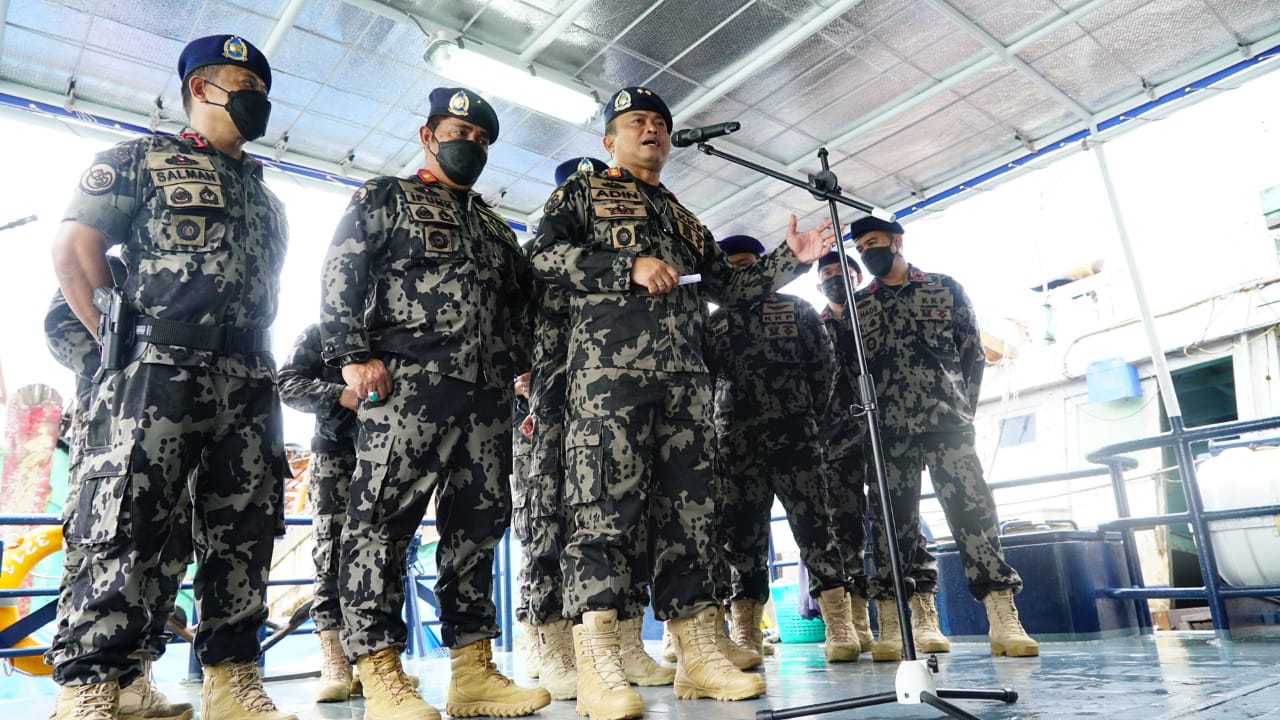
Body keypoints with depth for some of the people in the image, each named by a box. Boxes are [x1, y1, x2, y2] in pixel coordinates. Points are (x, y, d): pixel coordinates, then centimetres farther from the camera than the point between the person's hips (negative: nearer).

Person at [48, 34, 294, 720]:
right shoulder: (141, 159, 10)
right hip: (159, 373, -5)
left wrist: (254, 355, 13)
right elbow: (72, 249, 1)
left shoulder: (265, 197, 27)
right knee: (129, 528, -8)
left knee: (243, 531, 3)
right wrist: (123, 341, -1)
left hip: (249, 383, 6)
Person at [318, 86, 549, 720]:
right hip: (407, 384, -5)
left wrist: (524, 365, 12)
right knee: (382, 520, -8)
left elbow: (521, 303, 26)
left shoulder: (494, 227, 28)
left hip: (487, 396, 6)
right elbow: (340, 274, 0)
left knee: (478, 524, 4)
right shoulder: (385, 198, 12)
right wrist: (353, 354, -12)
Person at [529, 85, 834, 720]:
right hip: (609, 367, -5)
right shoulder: (582, 192, 17)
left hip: (685, 376, 6)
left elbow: (728, 284, 28)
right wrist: (630, 267, -9)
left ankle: (697, 655, 5)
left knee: (687, 507, 1)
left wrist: (791, 258, 14)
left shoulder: (684, 219, 33)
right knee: (607, 503, -14)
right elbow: (544, 253, 0)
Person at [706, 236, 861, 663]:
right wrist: (716, 424, 2)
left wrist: (809, 413, 1)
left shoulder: (797, 308, 15)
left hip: (792, 432, -2)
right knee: (741, 533, 0)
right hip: (735, 441, 2)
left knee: (813, 523, -6)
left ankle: (839, 625, -4)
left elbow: (823, 365, 9)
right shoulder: (715, 321, 18)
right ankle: (746, 631, 5)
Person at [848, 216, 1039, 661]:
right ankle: (921, 620, 6)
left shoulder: (945, 288, 13)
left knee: (972, 507, -8)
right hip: (887, 428, 2)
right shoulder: (855, 305, 15)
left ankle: (1005, 621, -5)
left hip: (946, 421, -1)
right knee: (895, 518, -1)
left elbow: (973, 352, 9)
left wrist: (964, 407, 2)